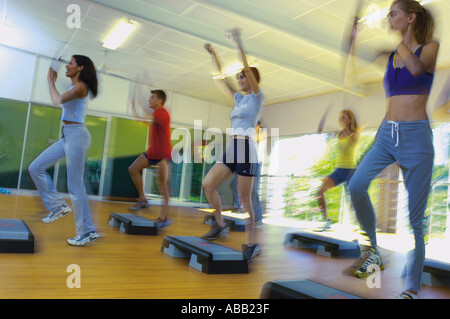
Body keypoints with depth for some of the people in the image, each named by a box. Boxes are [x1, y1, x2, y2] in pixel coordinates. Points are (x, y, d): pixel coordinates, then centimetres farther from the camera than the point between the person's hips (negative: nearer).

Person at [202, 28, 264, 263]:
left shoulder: (257, 96, 1)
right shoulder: (238, 98, 20)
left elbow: (247, 67, -10)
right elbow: (221, 76, 24)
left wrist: (237, 43, -8)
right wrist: (213, 54, 23)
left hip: (246, 150, -7)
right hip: (231, 149, 7)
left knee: (244, 199, -5)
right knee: (207, 184, -1)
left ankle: (250, 245, 4)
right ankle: (220, 225, 14)